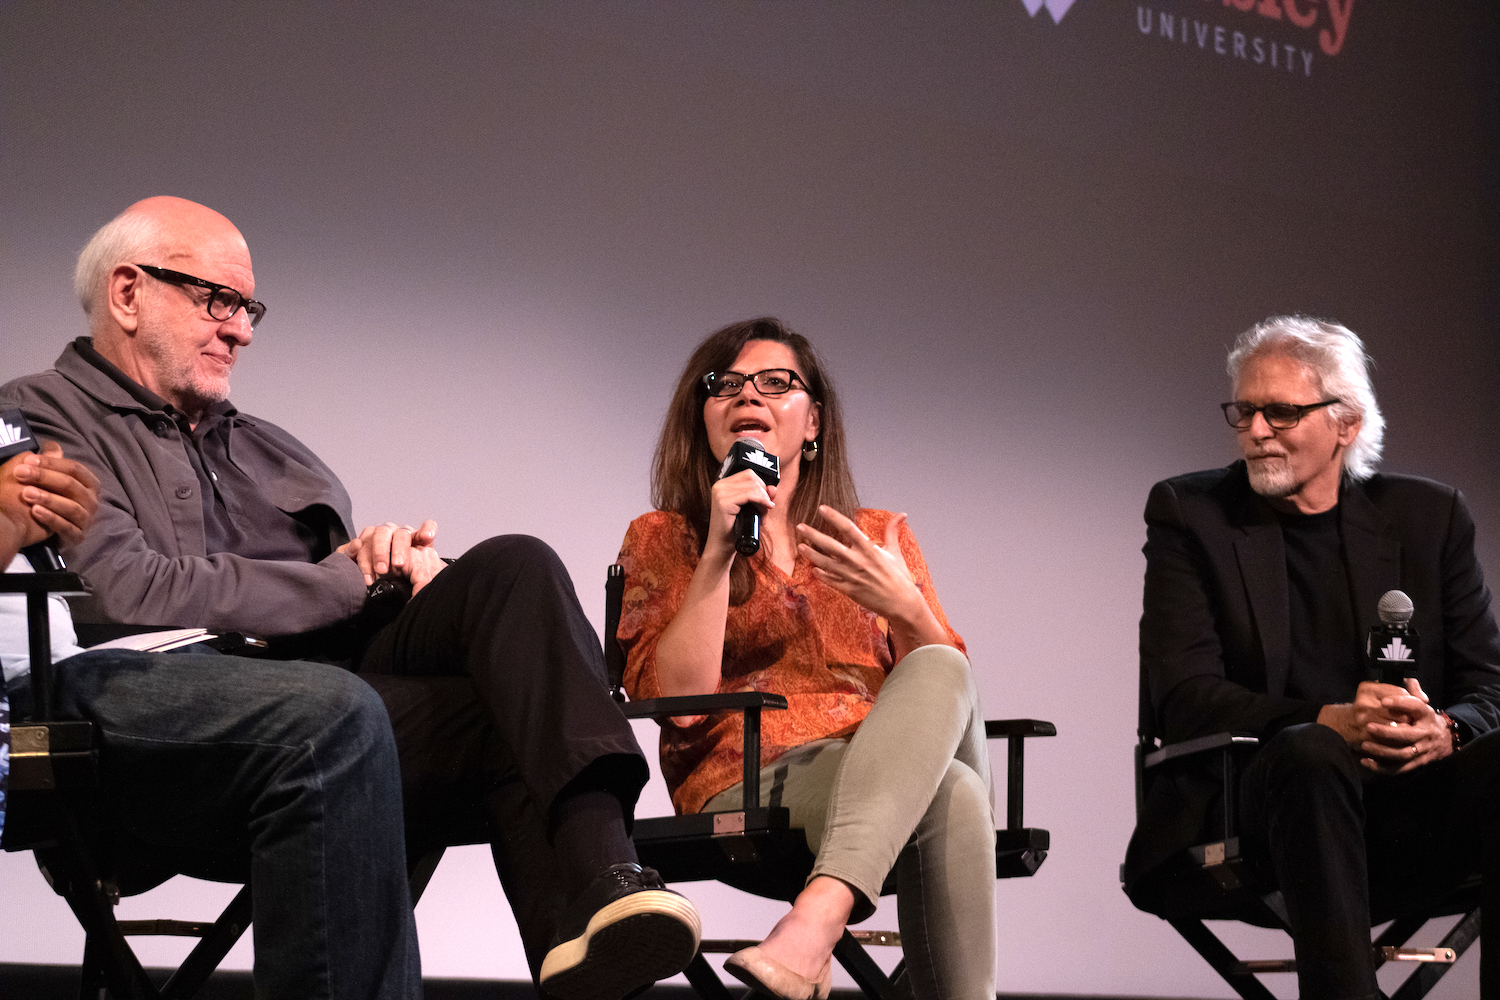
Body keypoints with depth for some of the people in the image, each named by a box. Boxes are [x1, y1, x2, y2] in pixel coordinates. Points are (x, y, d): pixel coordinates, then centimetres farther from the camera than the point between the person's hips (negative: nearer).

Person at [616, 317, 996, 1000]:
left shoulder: (881, 537, 24)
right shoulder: (662, 539, 15)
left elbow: (945, 686, 11)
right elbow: (678, 700, -2)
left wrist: (904, 607, -9)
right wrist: (719, 551, -9)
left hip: (902, 774, 4)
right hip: (748, 784, -4)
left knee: (938, 670, -35)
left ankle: (818, 916, -51)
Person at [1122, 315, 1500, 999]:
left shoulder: (1428, 517, 14)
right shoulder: (1188, 514, 7)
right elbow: (1185, 699, -5)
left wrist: (1443, 732, -17)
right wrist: (1330, 721, -22)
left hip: (1407, 811, 3)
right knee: (1310, 753, -36)